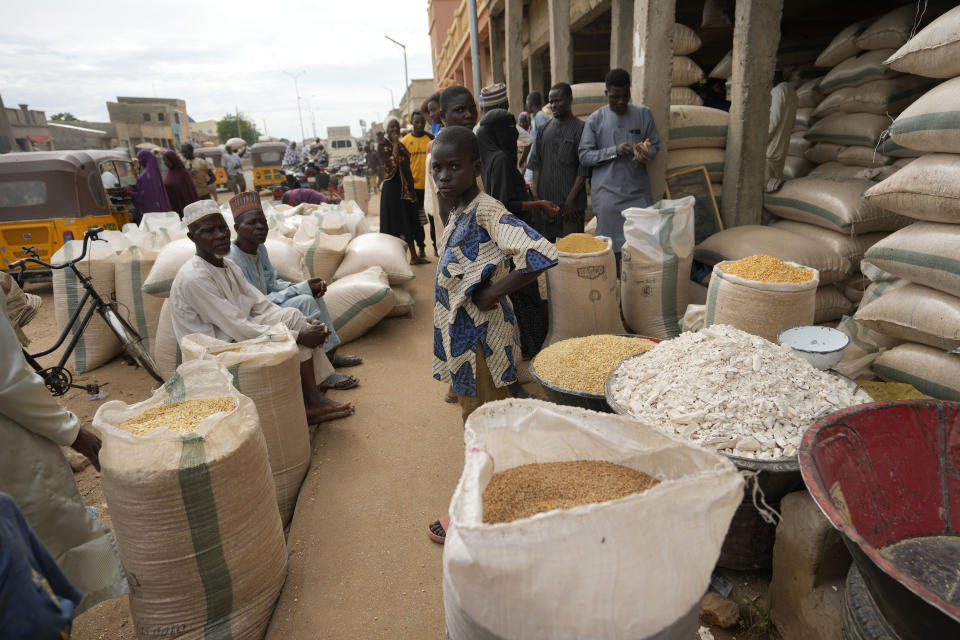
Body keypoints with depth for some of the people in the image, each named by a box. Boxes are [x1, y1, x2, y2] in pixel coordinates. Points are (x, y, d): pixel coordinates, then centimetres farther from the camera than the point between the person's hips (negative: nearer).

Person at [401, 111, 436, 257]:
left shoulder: (431, 139, 4)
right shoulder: (405, 141, 1)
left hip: (430, 185, 1)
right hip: (415, 186, 0)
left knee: (434, 217, 6)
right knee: (417, 219, 7)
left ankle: (436, 246, 16)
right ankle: (421, 247, 17)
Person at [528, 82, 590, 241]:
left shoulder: (580, 129, -3)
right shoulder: (545, 128, 12)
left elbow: (583, 170, -7)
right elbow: (536, 163, 12)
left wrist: (571, 199, -12)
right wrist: (535, 194, 3)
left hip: (570, 203, -4)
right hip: (545, 200, 5)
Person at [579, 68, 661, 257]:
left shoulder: (643, 114, 8)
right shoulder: (595, 119, 3)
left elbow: (655, 145, 13)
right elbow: (584, 156, -2)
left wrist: (646, 154, -11)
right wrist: (614, 151, -15)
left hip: (638, 191, 2)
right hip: (607, 192, -2)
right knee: (610, 248, 0)